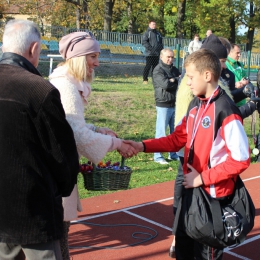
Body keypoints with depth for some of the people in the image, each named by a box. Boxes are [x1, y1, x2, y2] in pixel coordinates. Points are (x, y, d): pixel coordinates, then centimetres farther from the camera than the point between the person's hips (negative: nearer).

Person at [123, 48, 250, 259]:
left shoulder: (226, 110, -21)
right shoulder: (195, 104, 6)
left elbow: (241, 159, -21)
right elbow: (178, 139, 10)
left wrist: (203, 178, -19)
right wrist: (143, 146, -2)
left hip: (213, 193, -8)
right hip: (191, 188, 8)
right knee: (183, 242, 23)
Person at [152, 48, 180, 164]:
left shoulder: (174, 69, 15)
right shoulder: (158, 70, -8)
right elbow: (165, 84, -21)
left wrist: (173, 80, -8)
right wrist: (177, 80, -8)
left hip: (175, 104, 7)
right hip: (163, 105, -7)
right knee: (161, 131, -3)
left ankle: (173, 154, 23)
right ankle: (157, 156, 5)